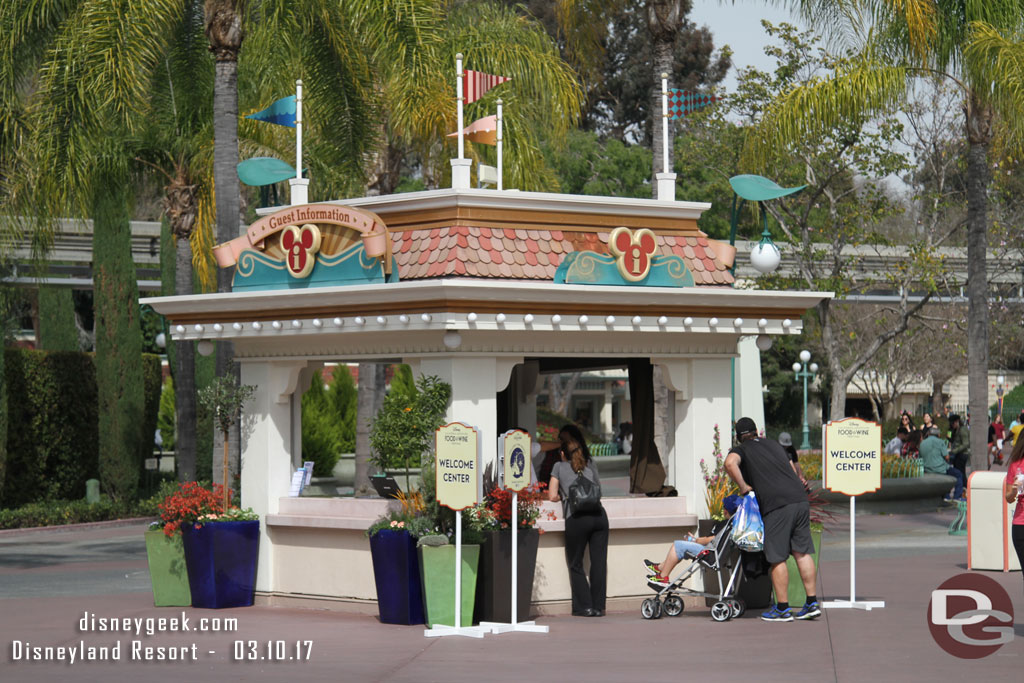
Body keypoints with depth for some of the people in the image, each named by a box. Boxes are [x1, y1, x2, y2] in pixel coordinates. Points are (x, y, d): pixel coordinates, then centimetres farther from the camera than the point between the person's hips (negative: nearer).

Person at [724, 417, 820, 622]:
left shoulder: (741, 450, 7)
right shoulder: (774, 445, 26)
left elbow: (730, 463, -16)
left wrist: (744, 487, -5)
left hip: (777, 505, -6)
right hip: (800, 498, 6)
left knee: (777, 559, 1)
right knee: (802, 553, 10)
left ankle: (782, 609, 4)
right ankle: (812, 603, 10)